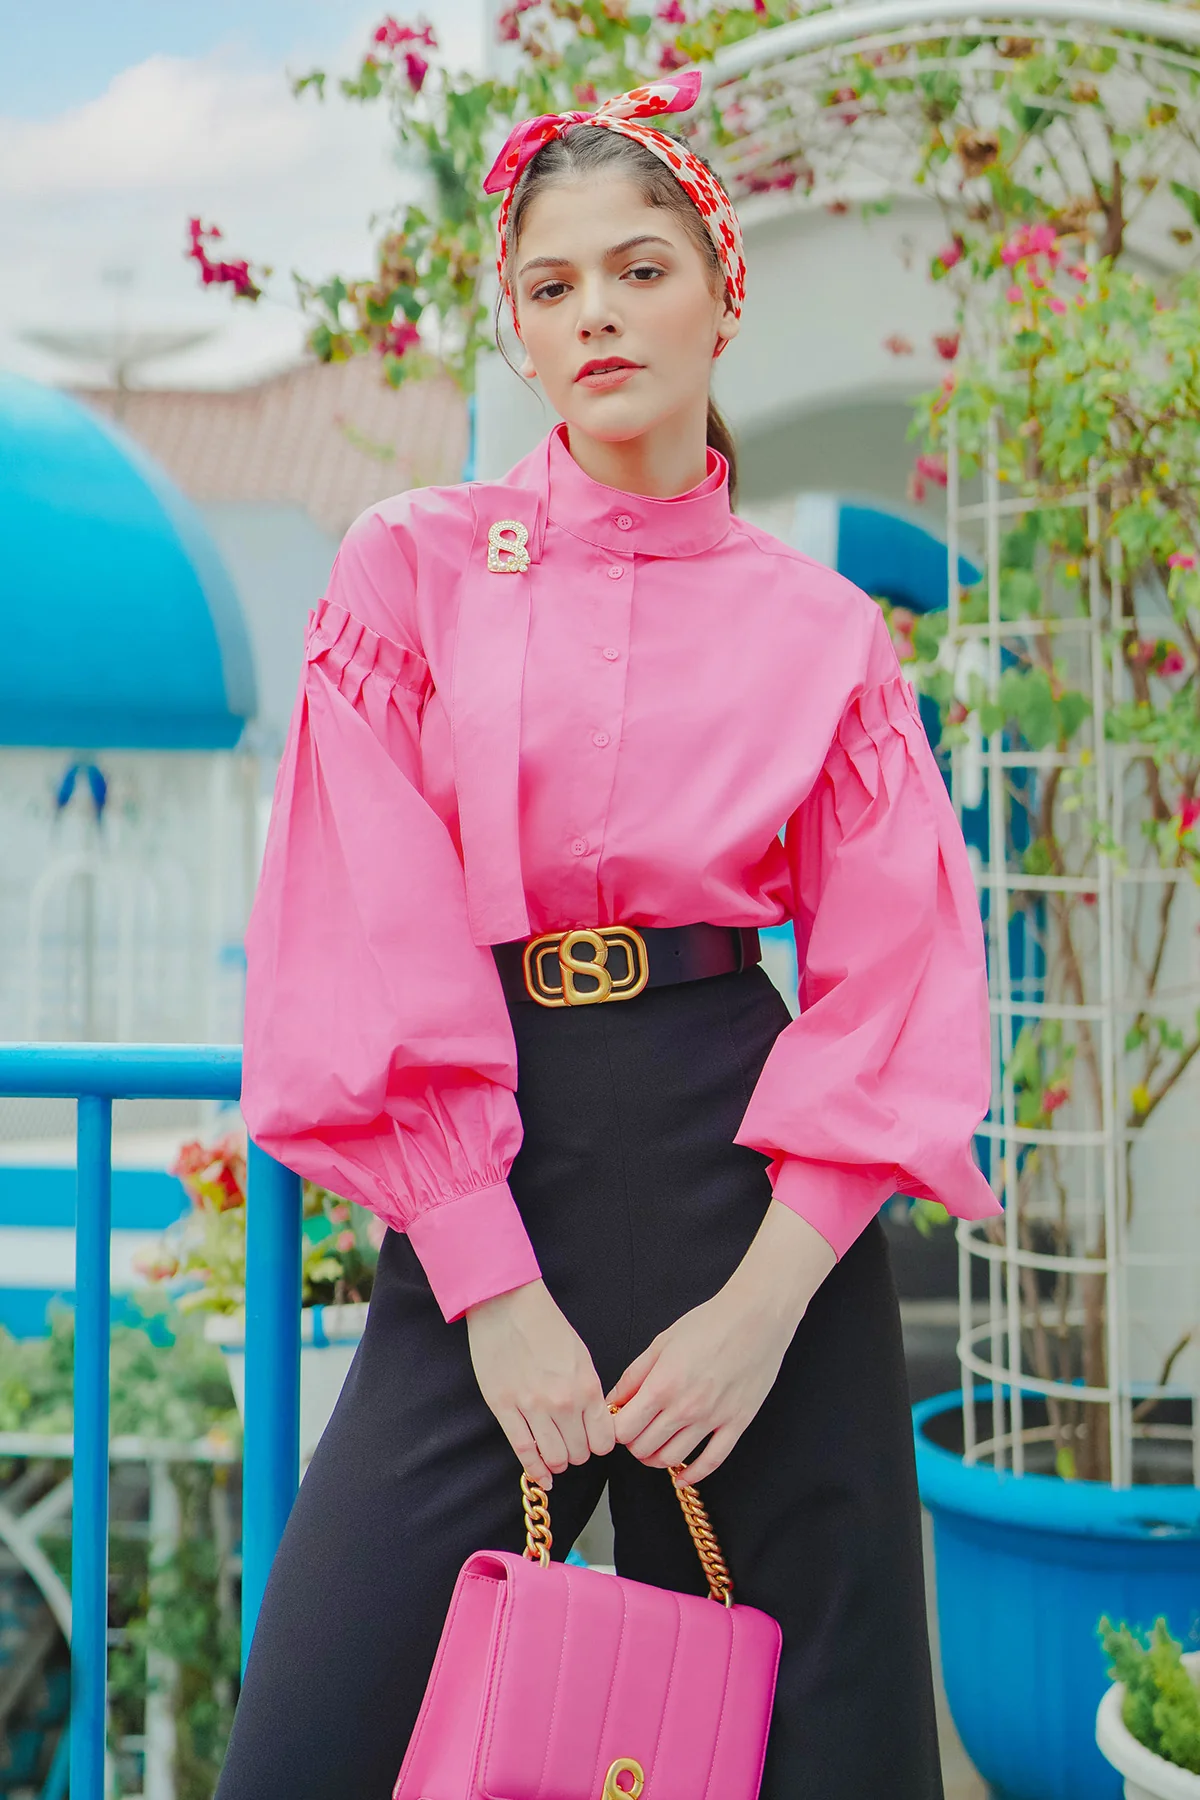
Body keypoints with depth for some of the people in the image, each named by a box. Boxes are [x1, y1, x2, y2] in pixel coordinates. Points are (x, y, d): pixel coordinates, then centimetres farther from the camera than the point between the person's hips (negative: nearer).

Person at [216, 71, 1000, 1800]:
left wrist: (766, 1299, -11)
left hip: (746, 1171, 1)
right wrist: (494, 1289, -10)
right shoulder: (412, 570, 4)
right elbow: (368, 944, -3)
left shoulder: (823, 631, 8)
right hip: (478, 1191, -1)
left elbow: (894, 988, 1)